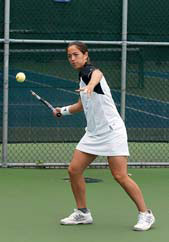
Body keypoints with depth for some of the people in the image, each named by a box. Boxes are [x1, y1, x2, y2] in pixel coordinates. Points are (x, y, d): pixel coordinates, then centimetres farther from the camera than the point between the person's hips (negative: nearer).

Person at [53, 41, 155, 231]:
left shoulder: (90, 71, -12)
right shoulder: (81, 77, 15)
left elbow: (97, 74, -41)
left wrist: (90, 85, -62)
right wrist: (63, 110, 23)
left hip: (111, 130, -9)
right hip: (93, 133, 9)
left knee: (120, 176, -13)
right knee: (74, 170, 1)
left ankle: (145, 214, -2)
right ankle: (82, 213, 14)